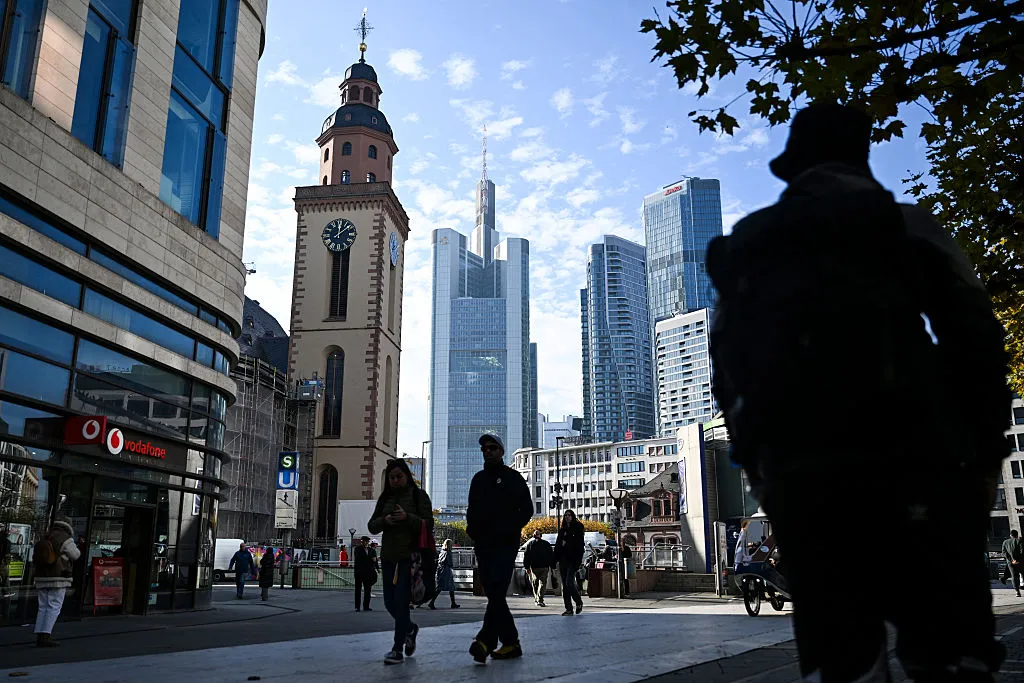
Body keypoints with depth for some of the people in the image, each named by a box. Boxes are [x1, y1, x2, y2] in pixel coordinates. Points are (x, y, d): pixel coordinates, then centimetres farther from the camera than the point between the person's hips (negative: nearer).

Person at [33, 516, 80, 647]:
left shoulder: (43, 539, 13)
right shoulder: (65, 539, -8)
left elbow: (34, 559, 15)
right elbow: (75, 555, -9)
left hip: (41, 578, 7)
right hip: (58, 579, -7)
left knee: (43, 607, 10)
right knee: (54, 607, -5)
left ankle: (39, 636, 7)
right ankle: (45, 635, -12)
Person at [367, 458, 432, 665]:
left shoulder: (419, 495, 1)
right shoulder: (385, 498, 13)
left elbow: (428, 523, -6)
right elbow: (371, 526, 11)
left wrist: (407, 517, -21)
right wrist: (384, 520, -10)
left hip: (409, 556, -5)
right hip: (388, 556, 5)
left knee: (401, 600, -10)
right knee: (390, 601, 9)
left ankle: (398, 649, -2)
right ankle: (410, 628, 36)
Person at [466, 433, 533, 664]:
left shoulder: (513, 478, 4)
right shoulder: (478, 479, 18)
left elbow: (527, 509, -1)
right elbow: (471, 509, 24)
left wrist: (508, 530, -12)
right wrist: (472, 528, 5)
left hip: (505, 543, -6)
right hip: (482, 543, 6)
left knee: (497, 590, -18)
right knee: (492, 593, 5)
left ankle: (485, 641, -25)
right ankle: (511, 643, 13)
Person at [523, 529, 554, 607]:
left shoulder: (530, 544, 4)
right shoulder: (547, 544, 5)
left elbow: (526, 556, 2)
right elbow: (551, 556, 7)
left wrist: (526, 567, 5)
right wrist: (552, 565, 12)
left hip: (534, 567, 1)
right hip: (544, 567, -1)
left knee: (535, 584, 14)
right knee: (542, 583, 0)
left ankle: (536, 600, 16)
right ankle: (540, 600, -11)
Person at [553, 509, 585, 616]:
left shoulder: (578, 528, 0)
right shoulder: (562, 530, 16)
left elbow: (579, 545, -6)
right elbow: (557, 546, 16)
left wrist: (578, 560, -15)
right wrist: (556, 561, 8)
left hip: (572, 559, -6)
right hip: (563, 559, 6)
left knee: (569, 582, -14)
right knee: (565, 585, 5)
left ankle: (579, 602, 10)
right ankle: (569, 609, 9)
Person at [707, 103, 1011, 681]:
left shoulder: (745, 249, 17)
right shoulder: (901, 224, 8)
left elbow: (727, 373, 13)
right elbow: (975, 335, -1)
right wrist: (985, 450, 5)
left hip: (795, 472, 3)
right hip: (906, 457, -2)